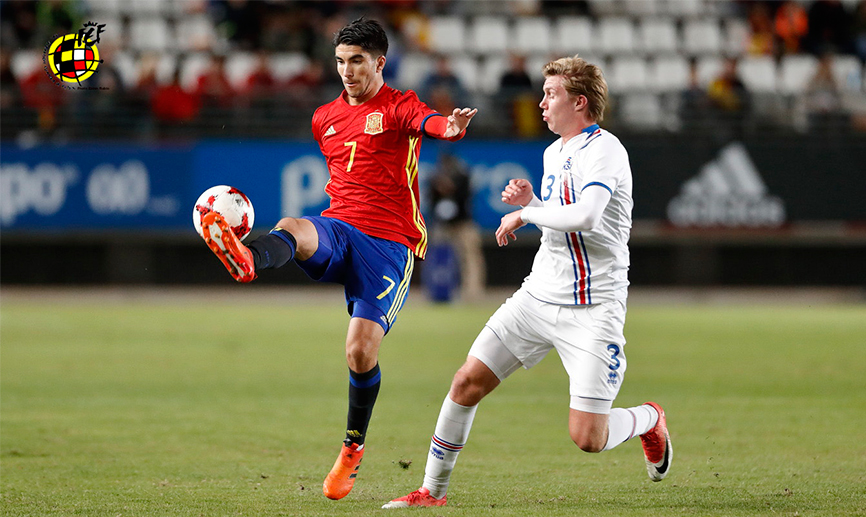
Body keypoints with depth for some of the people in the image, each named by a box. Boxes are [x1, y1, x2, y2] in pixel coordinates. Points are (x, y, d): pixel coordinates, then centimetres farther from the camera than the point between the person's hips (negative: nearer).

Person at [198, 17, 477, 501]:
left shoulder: (398, 106, -1)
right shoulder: (326, 118, 17)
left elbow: (427, 121, -26)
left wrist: (449, 128, -49)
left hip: (389, 243, -4)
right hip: (336, 226, 4)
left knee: (362, 350, -12)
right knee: (290, 229, -33)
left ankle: (353, 447, 12)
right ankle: (246, 260, -72)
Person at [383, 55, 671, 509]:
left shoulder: (603, 150, -14)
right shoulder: (554, 153, 13)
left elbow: (584, 217, -31)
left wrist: (525, 213, -17)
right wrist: (529, 201, 5)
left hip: (593, 309, -8)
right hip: (538, 296, 8)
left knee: (587, 438, -11)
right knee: (468, 382, -1)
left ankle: (648, 420, 22)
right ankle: (433, 491, 12)